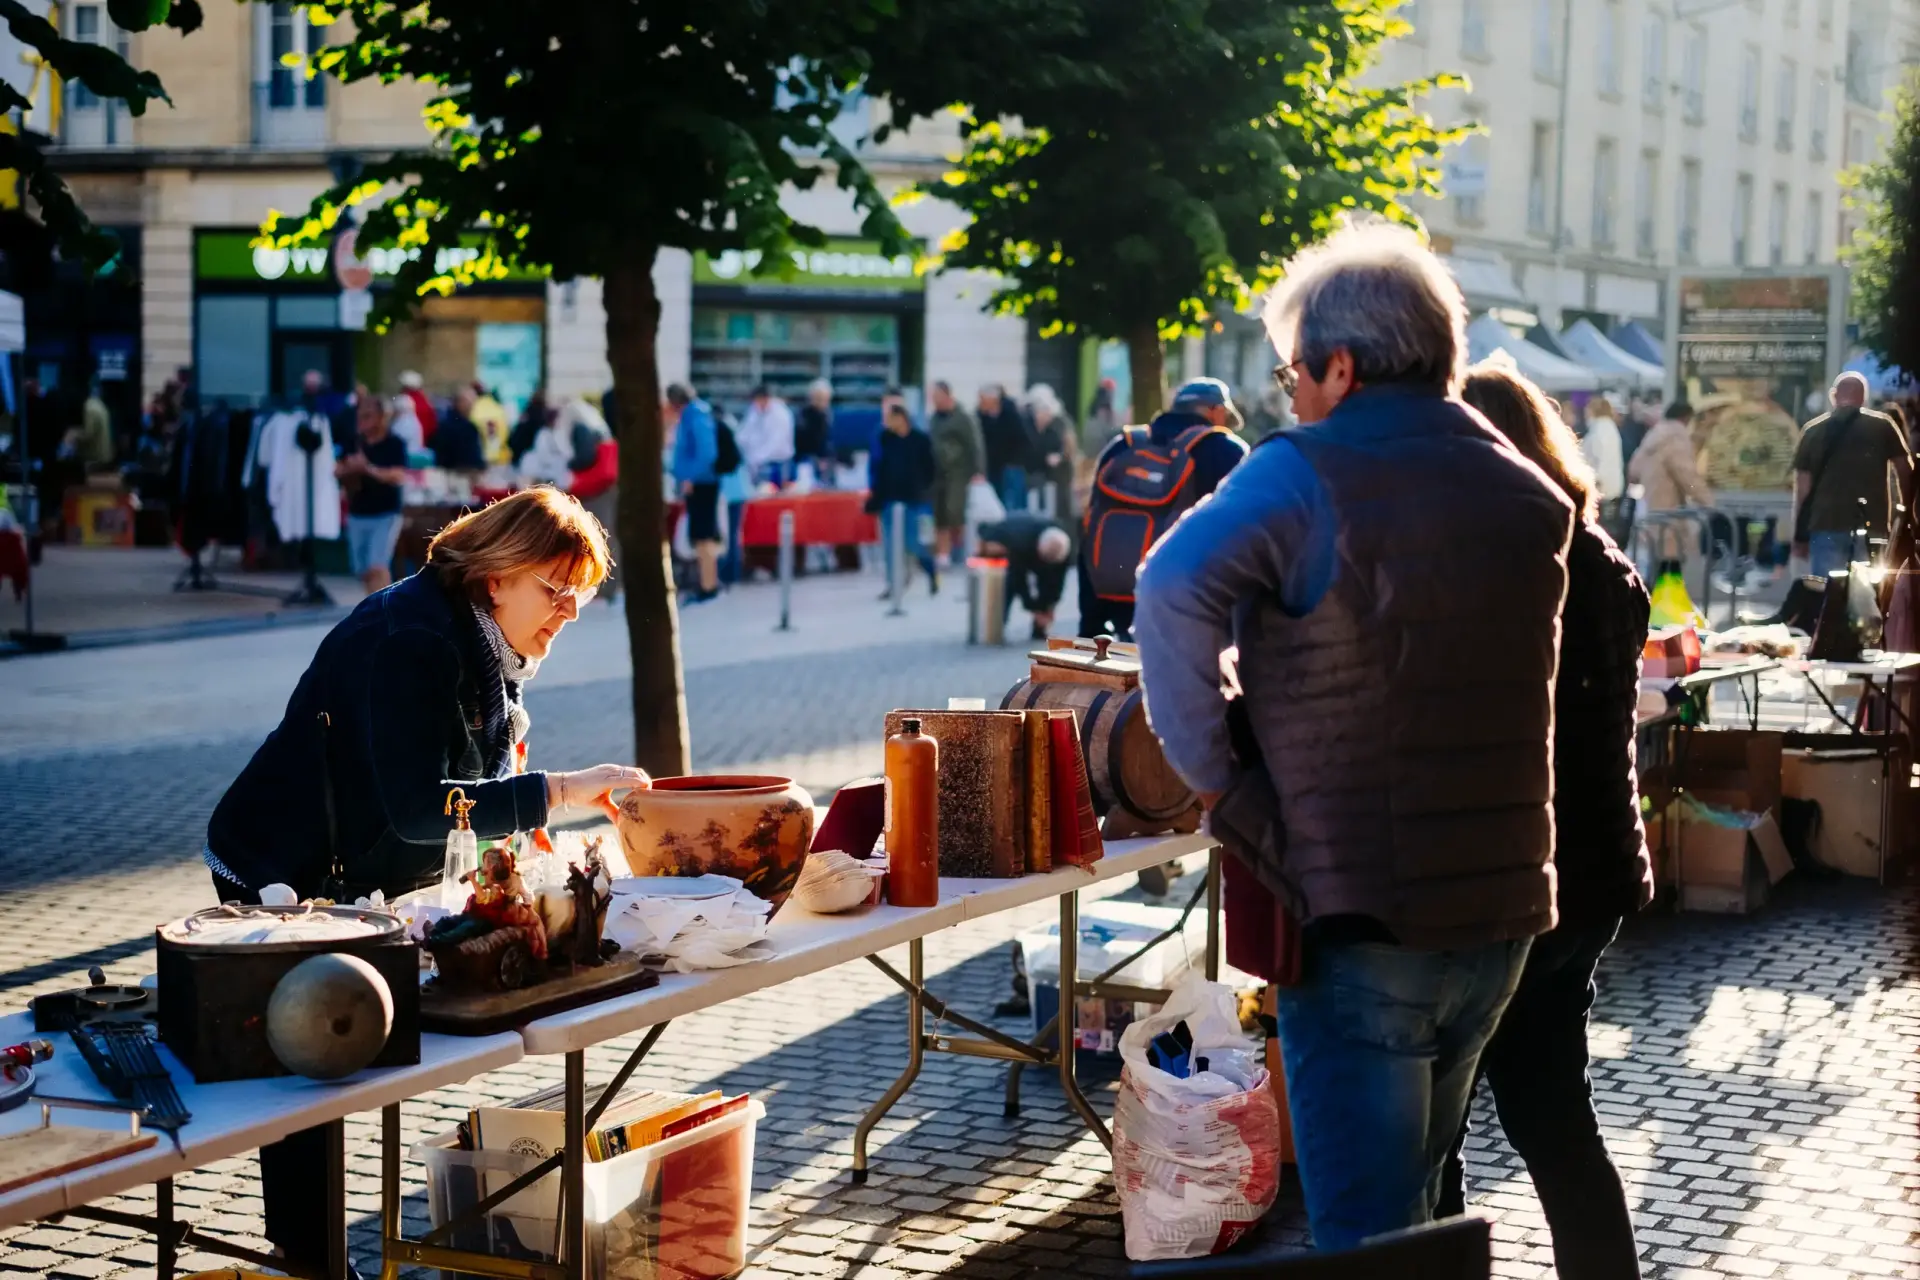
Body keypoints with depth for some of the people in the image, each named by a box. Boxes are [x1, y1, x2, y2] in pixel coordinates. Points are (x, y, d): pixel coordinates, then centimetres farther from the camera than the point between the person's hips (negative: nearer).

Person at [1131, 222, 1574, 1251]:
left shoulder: (1306, 475, -13)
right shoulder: (1531, 498, 8)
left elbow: (1174, 590, -27)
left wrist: (1212, 772, -16)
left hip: (1356, 910, -7)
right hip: (1501, 906, 7)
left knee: (1361, 1237, 0)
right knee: (1414, 1209, 23)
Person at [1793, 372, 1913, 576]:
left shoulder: (1814, 430, 9)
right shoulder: (1883, 426, 7)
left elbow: (1803, 486, 7)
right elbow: (1906, 472, 4)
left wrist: (1800, 535, 10)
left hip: (1826, 525, 1)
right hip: (1873, 527, 0)